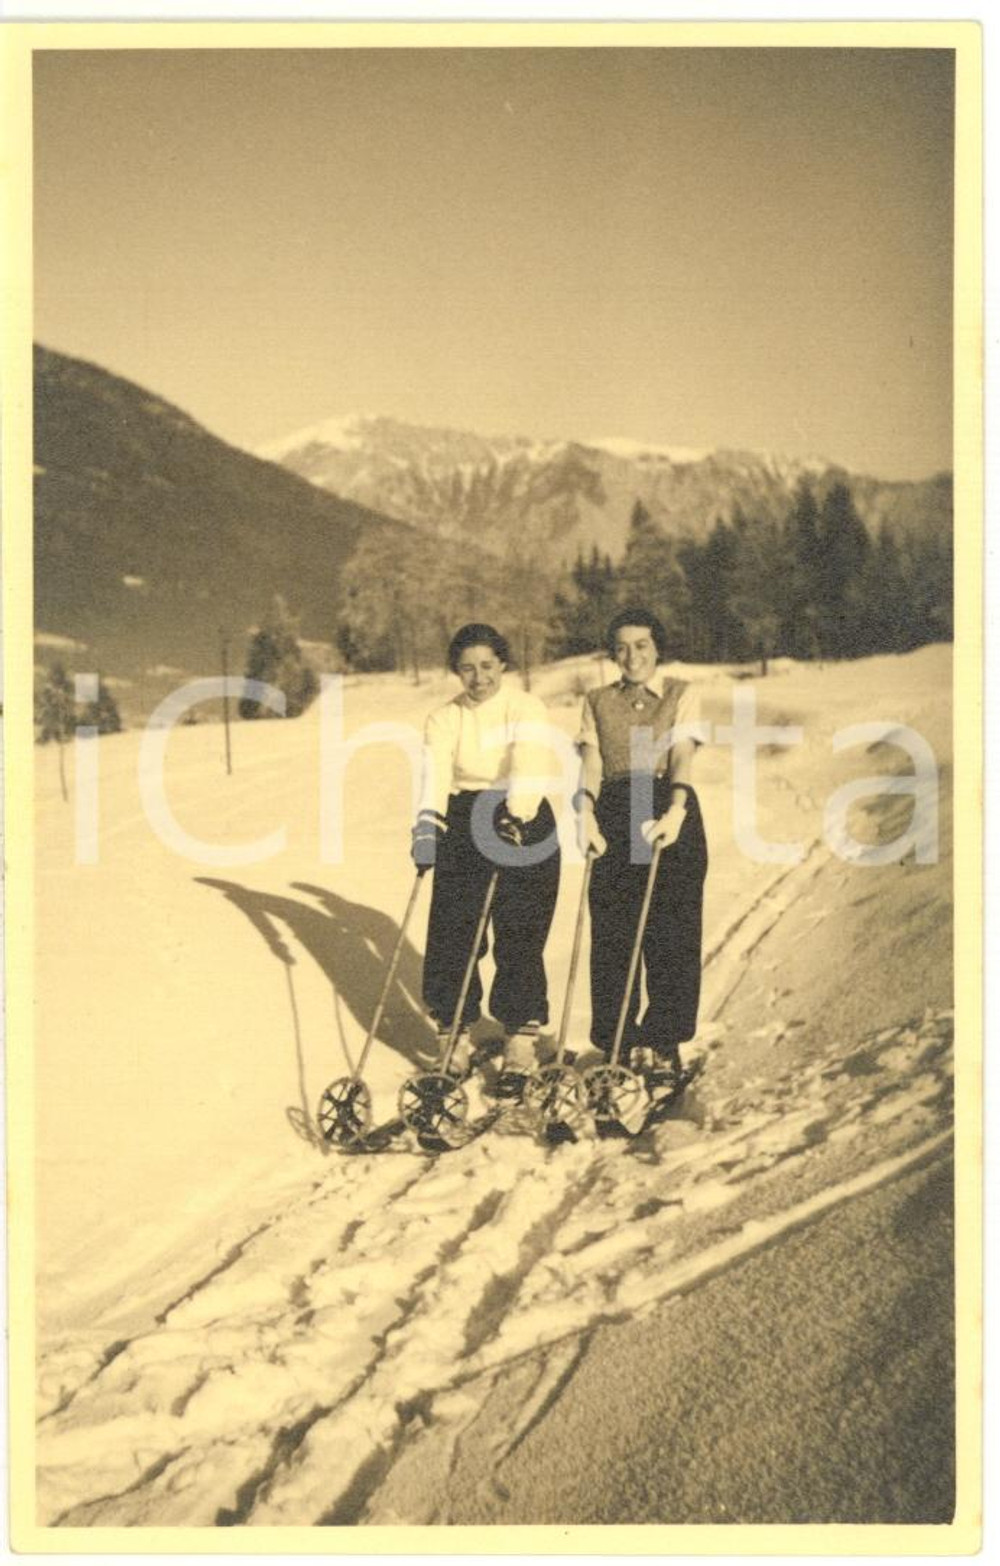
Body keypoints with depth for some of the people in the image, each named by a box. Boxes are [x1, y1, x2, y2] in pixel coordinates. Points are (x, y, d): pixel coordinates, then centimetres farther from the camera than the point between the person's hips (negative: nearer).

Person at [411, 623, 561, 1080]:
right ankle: (455, 1036, 15)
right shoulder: (444, 719, 3)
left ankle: (521, 1040, 11)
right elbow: (434, 771, -14)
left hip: (523, 824, -2)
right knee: (452, 933, 0)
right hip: (462, 827, 2)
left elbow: (530, 766, -22)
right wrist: (427, 822, -32)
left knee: (519, 936, -3)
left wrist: (515, 817, -39)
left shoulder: (526, 709, -5)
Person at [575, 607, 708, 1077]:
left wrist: (674, 812, -25)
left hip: (669, 814, -2)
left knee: (670, 928, -3)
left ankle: (663, 1040, 7)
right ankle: (616, 1038, 10)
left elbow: (682, 758, -8)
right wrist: (586, 814, -18)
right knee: (612, 929, 0)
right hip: (614, 817, 2)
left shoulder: (680, 695, 7)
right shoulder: (598, 702, 14)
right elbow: (591, 763, 0)